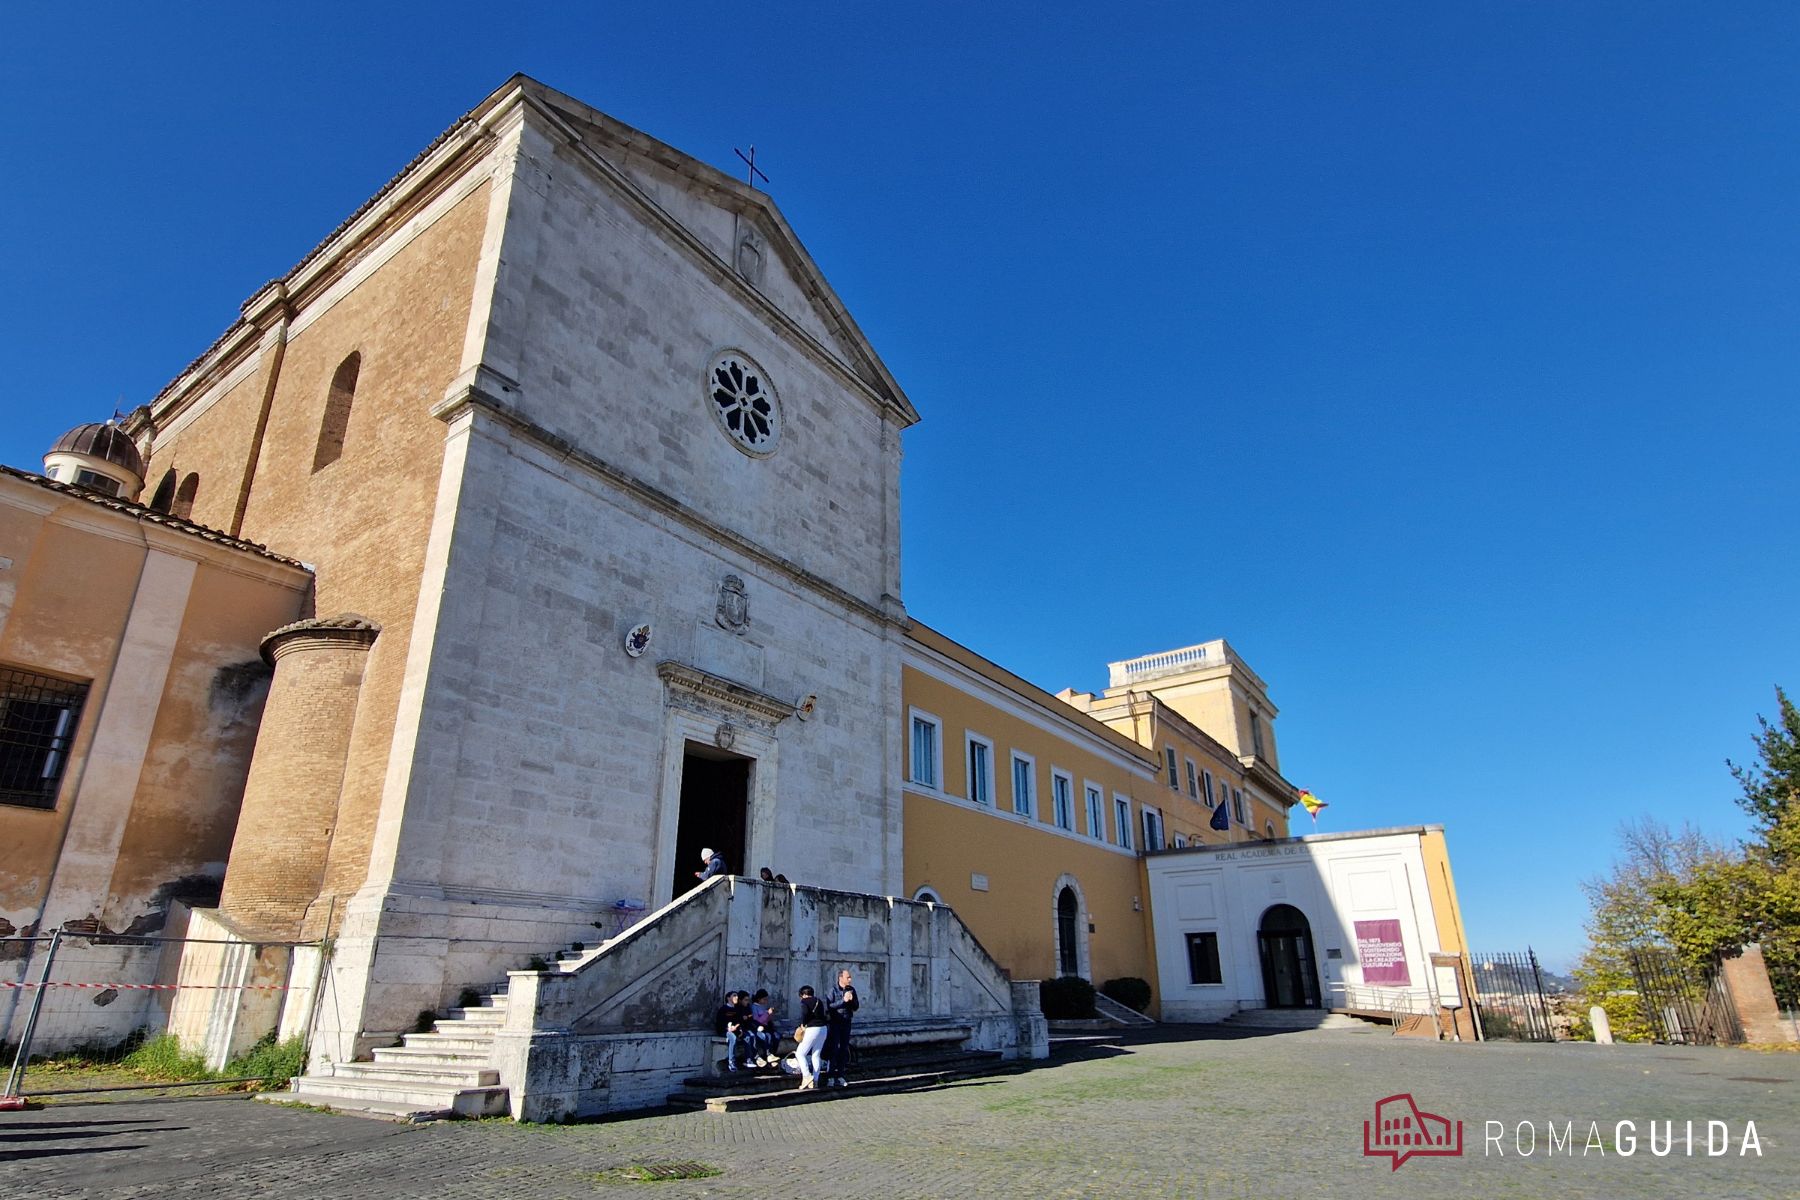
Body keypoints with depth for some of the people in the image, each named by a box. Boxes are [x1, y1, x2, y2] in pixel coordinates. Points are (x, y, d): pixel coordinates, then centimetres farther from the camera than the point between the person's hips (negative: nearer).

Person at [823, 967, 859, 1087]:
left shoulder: (851, 990, 5)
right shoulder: (833, 990, -9)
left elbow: (856, 1007, 8)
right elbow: (829, 1006, -20)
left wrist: (852, 1000, -12)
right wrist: (843, 1000, -23)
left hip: (846, 1023, 5)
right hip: (834, 1023, -5)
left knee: (844, 1050, 8)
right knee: (833, 1049, -6)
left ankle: (840, 1075, 17)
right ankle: (830, 1076, -2)